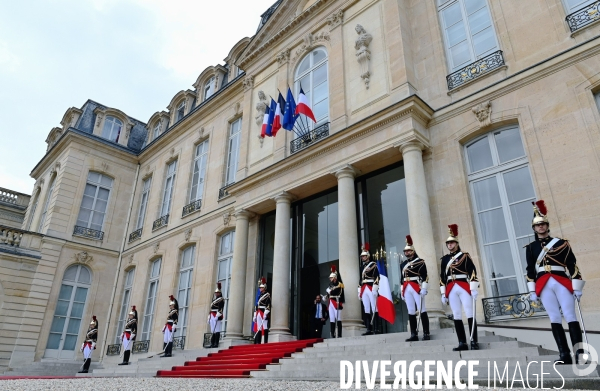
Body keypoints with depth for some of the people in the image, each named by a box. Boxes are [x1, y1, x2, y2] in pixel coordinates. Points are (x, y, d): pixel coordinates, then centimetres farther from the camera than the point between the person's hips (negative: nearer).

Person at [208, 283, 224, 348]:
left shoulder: (221, 299, -3)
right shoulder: (214, 300, 23)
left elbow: (220, 309, -15)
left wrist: (217, 316, -23)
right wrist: (209, 318, 19)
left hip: (217, 317, -9)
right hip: (212, 317, 9)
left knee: (217, 331, -9)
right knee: (213, 331, 8)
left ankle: (216, 344, -10)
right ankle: (212, 344, 10)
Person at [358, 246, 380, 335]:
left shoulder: (373, 264, 1)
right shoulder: (362, 267, 21)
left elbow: (377, 277, -9)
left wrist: (375, 289, -18)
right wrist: (359, 291, 17)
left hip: (371, 288, -7)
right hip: (364, 289, 7)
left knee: (374, 308, -7)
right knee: (366, 309, 3)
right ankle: (369, 329, 4)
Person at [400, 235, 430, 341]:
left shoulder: (420, 261, 2)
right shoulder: (403, 264, 18)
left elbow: (424, 276, -6)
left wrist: (424, 288, -14)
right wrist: (402, 291, 16)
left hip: (417, 288, -5)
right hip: (407, 289, 6)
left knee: (422, 310, -3)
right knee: (411, 312, 5)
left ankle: (426, 333, 3)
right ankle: (414, 334, 8)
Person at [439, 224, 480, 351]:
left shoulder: (465, 256, 3)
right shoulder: (445, 259, 14)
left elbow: (473, 272, -4)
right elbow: (442, 277, 13)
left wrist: (474, 289, -12)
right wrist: (443, 294, 9)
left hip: (464, 287, -4)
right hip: (451, 290, 4)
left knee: (470, 314, -2)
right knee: (457, 316, 4)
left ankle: (474, 342, 3)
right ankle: (462, 343, 8)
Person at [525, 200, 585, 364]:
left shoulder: (561, 243, 8)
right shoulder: (530, 247, 11)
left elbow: (572, 265, 4)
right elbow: (530, 270, 9)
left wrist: (577, 286, -2)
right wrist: (532, 291, 5)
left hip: (562, 282, -1)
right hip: (543, 285, 1)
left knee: (570, 316, -4)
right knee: (554, 319, 1)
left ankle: (579, 353, -3)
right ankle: (564, 355, 3)